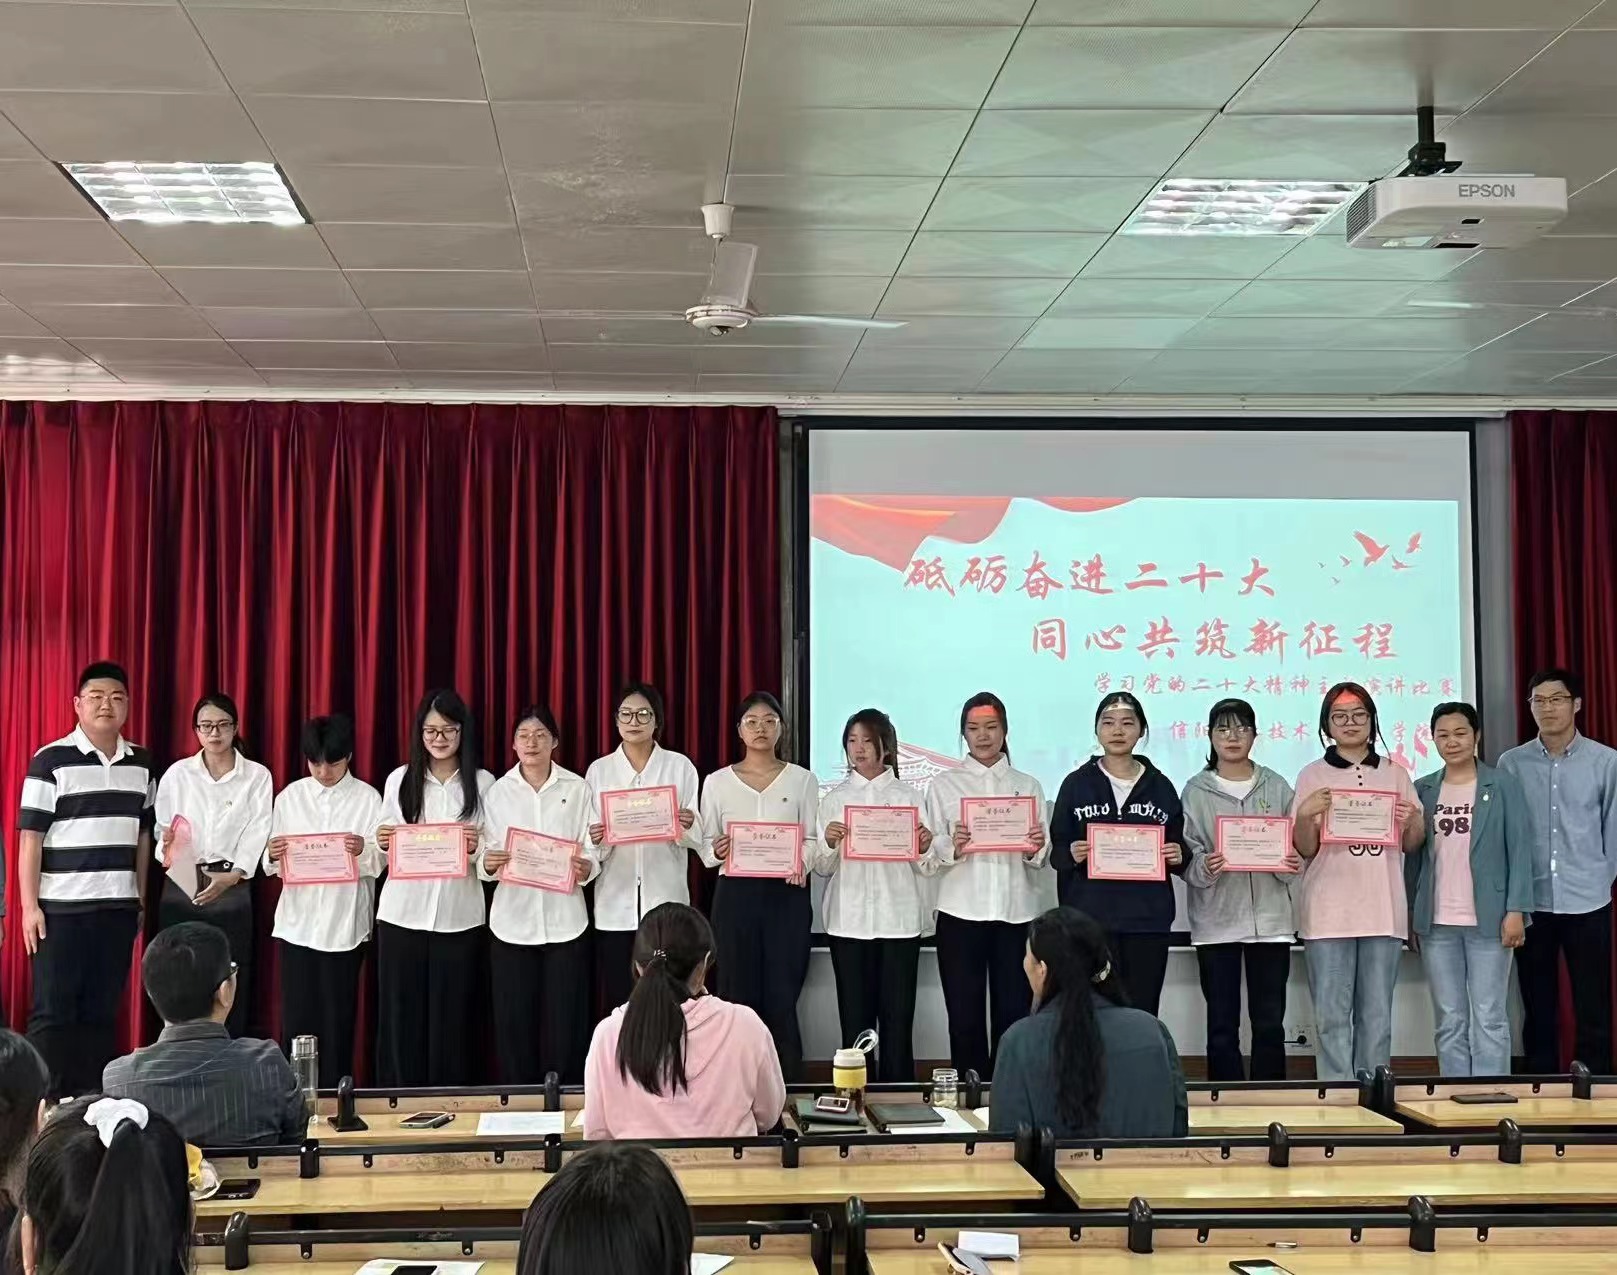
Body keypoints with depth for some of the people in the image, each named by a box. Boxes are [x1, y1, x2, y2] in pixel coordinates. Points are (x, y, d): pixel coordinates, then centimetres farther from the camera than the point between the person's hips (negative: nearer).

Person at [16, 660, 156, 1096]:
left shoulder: (141, 764, 9)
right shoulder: (51, 760, -5)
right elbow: (30, 838, -6)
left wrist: (141, 898, 13)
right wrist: (29, 906, -9)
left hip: (119, 908, 4)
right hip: (62, 908, -4)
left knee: (102, 1010, 8)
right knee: (53, 1011, 1)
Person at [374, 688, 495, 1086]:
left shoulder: (483, 783, 4)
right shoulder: (399, 780, 8)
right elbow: (384, 850, 11)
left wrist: (476, 848, -17)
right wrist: (382, 845, -11)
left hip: (459, 917, -1)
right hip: (402, 914, 1)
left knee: (451, 1019, 2)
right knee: (401, 1016, 3)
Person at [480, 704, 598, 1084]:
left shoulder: (577, 788, 4)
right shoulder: (498, 792, 6)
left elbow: (592, 850, 1)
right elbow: (485, 856, 3)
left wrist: (584, 868, -20)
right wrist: (488, 864, -19)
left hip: (565, 921, 0)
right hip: (513, 921, 1)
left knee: (564, 1024, 0)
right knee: (514, 1024, 2)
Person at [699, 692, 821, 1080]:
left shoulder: (802, 780, 7)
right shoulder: (717, 782, 7)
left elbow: (812, 838, 4)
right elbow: (705, 845, 6)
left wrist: (802, 862, -17)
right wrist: (717, 851, -16)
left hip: (787, 894, -1)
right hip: (735, 894, 1)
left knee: (782, 999, -3)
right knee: (739, 997, 0)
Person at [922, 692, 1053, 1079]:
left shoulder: (1028, 785, 13)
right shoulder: (944, 785, 9)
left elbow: (1043, 858, 8)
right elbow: (929, 852, 0)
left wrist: (1036, 849, -14)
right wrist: (952, 847, -21)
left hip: (1016, 912, 1)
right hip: (961, 912, -1)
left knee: (1012, 1015, 1)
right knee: (965, 1016, 0)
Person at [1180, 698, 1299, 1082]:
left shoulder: (1276, 787, 7)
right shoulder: (1196, 791, 4)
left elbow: (1296, 850, 8)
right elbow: (1186, 859, -1)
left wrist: (1292, 865, -13)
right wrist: (1204, 868, -21)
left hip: (1270, 920, 1)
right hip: (1216, 921, -1)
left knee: (1270, 1023, 5)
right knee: (1222, 1025, 4)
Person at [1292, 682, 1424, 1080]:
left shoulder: (1394, 773, 12)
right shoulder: (1313, 776, 6)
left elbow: (1412, 845, 13)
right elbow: (1304, 849, 3)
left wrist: (1413, 822, -8)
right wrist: (1305, 815, -16)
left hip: (1383, 910, 2)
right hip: (1329, 912, -2)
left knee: (1377, 1016, 5)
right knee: (1333, 1017, -3)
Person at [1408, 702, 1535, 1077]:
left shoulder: (1503, 786, 1)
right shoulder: (1421, 790, 10)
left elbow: (1520, 850, -3)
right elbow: (1412, 855, 10)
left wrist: (1516, 910, -10)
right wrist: (1410, 914, 5)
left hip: (1488, 919, -3)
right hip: (1436, 923, 3)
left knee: (1489, 1018, -1)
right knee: (1449, 1021, 6)